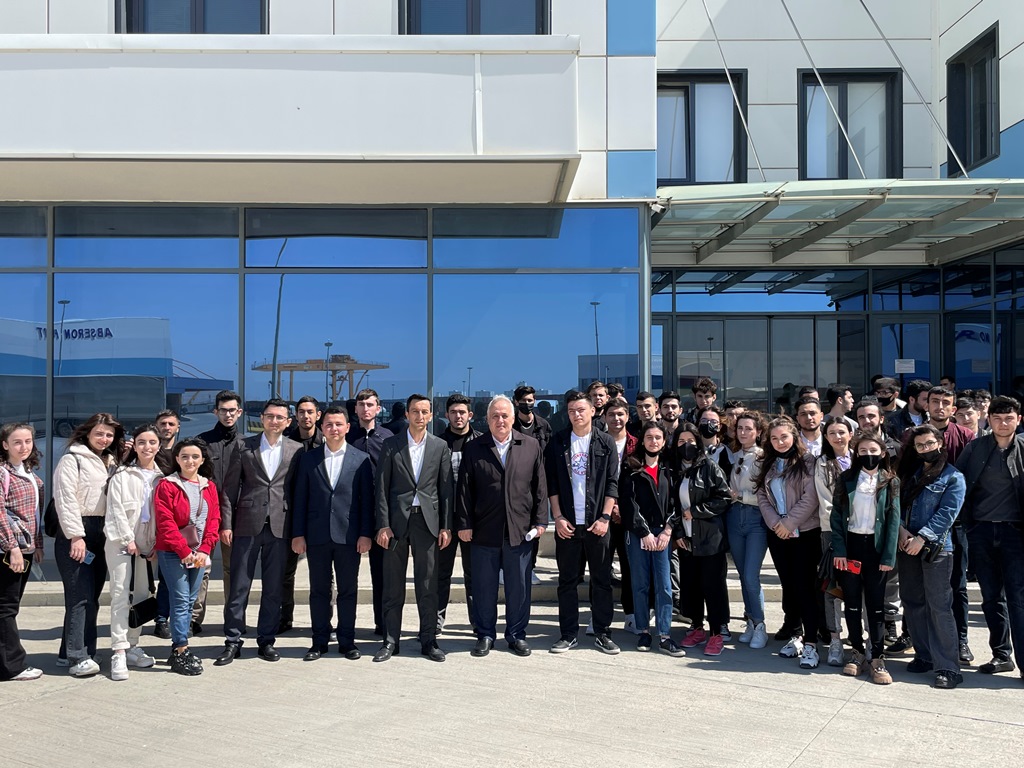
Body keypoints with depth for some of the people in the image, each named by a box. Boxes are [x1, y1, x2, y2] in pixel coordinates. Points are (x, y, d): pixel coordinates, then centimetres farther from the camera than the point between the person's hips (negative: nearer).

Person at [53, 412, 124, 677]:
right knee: (81, 596, -10)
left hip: (102, 534, 7)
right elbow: (65, 499, -11)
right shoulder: (72, 459, -3)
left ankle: (70, 650, 17)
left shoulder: (111, 462, 18)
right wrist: (76, 536, -17)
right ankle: (78, 658, -8)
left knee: (92, 596, 8)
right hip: (77, 533, -7)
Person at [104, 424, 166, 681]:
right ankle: (119, 653, -10)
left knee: (141, 596, 7)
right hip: (121, 541, -4)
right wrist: (128, 540, -11)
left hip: (146, 544, 4)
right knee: (121, 595, -9)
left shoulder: (161, 476, 9)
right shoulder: (122, 474, -2)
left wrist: (156, 543, 1)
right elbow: (116, 508, -7)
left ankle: (132, 647, 17)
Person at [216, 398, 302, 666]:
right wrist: (226, 523, -3)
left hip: (279, 526, 0)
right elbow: (231, 486, 4)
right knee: (238, 587, 3)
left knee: (273, 588, 7)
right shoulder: (245, 446, 5)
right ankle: (233, 641, 13)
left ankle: (266, 640, 18)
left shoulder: (296, 450, 5)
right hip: (247, 525, 0)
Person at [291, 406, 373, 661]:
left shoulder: (361, 459, 3)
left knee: (348, 590, 6)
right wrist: (298, 534, 0)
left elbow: (367, 499, 1)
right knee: (319, 590, 8)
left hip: (349, 535, -1)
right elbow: (300, 499, 5)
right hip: (317, 535, 1)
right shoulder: (308, 459, 6)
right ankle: (319, 641, 19)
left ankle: (347, 641, 17)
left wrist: (366, 534, -5)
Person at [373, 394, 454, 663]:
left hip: (427, 520, 0)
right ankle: (390, 641, 16)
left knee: (428, 585, 4)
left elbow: (446, 489, 5)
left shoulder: (440, 447, 7)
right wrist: (383, 525, -6)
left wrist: (446, 526, 0)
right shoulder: (391, 445, 4)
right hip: (397, 520, 0)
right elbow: (382, 487, 2)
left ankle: (429, 640, 14)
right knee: (393, 585, 6)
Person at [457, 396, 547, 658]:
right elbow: (464, 490, 1)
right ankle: (485, 634, 22)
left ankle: (516, 634, 23)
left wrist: (540, 520, 0)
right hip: (484, 531, 0)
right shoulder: (473, 449, 3)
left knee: (519, 587, 9)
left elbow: (540, 487, 5)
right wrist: (464, 524, -4)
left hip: (520, 530, 0)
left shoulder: (531, 447, 5)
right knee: (484, 587, 8)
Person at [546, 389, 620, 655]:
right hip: (567, 524, 1)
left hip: (597, 523, -1)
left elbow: (612, 483, 0)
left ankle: (602, 633, 15)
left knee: (602, 580, 5)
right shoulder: (558, 443, 4)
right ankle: (568, 634, 15)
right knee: (567, 581, 7)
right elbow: (552, 483, 4)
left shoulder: (605, 442, 2)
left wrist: (605, 518, -8)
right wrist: (558, 518, -4)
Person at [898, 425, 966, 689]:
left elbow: (946, 513, -10)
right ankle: (924, 655, 21)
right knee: (912, 603, 9)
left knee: (939, 606, -8)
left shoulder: (953, 477, 0)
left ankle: (948, 668, -5)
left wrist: (922, 537, -18)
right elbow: (898, 504, 11)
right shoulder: (910, 474, 17)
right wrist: (901, 530, -7)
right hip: (907, 546, 6)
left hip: (936, 548, -6)